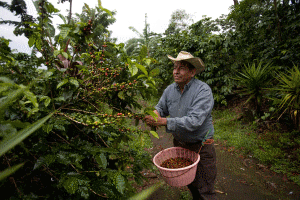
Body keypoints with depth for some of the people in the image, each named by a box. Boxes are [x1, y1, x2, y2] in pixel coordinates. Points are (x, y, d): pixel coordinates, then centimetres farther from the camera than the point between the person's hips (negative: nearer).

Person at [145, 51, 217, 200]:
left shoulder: (203, 90, -23)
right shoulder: (170, 90, -3)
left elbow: (194, 121, -32)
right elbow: (161, 107, 10)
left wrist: (164, 121, -36)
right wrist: (156, 112, -16)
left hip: (201, 147, -5)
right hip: (179, 143, 6)